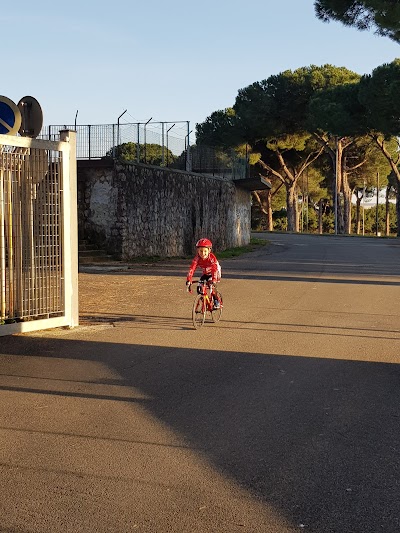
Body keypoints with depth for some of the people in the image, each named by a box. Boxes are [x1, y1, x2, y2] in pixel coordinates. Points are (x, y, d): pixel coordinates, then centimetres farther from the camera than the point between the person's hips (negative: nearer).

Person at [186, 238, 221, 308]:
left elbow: (214, 269, -43)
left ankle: (216, 301, -12)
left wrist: (214, 280, -58)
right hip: (205, 274, 4)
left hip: (215, 273, -4)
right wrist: (188, 280, -44)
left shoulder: (212, 257, -34)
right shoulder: (197, 258, -24)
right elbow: (192, 268, -32)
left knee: (211, 284, -29)